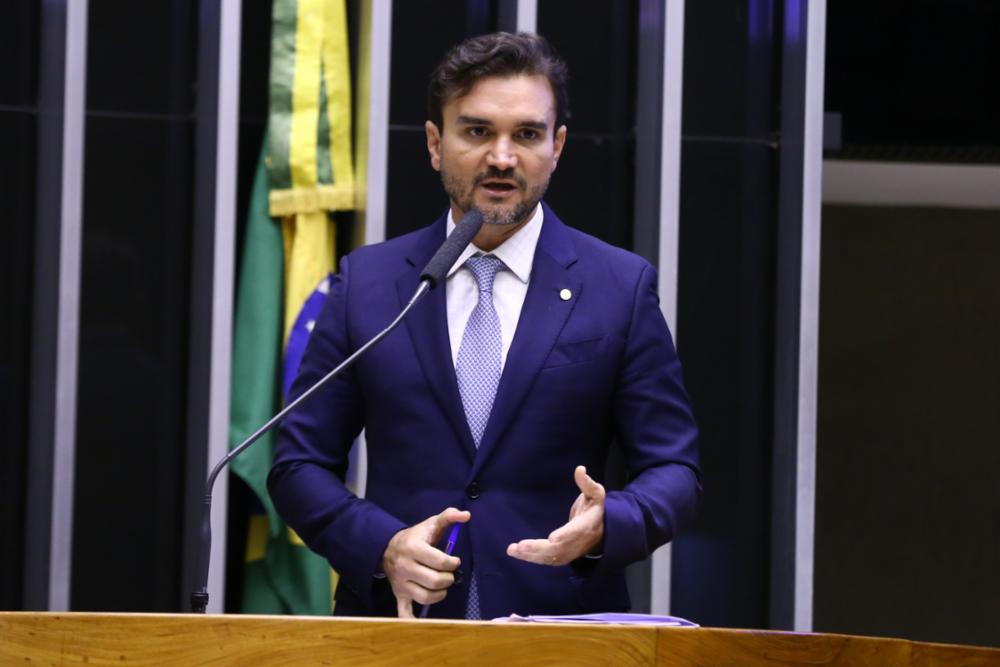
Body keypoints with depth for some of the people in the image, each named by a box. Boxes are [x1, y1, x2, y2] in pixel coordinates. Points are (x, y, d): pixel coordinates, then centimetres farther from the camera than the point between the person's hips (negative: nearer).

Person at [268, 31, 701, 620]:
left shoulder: (622, 286, 7)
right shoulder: (367, 283, 10)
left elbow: (674, 472, 6)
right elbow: (300, 465, 10)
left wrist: (605, 526, -15)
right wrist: (382, 546, -8)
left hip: (561, 636, -1)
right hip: (397, 629, 1)